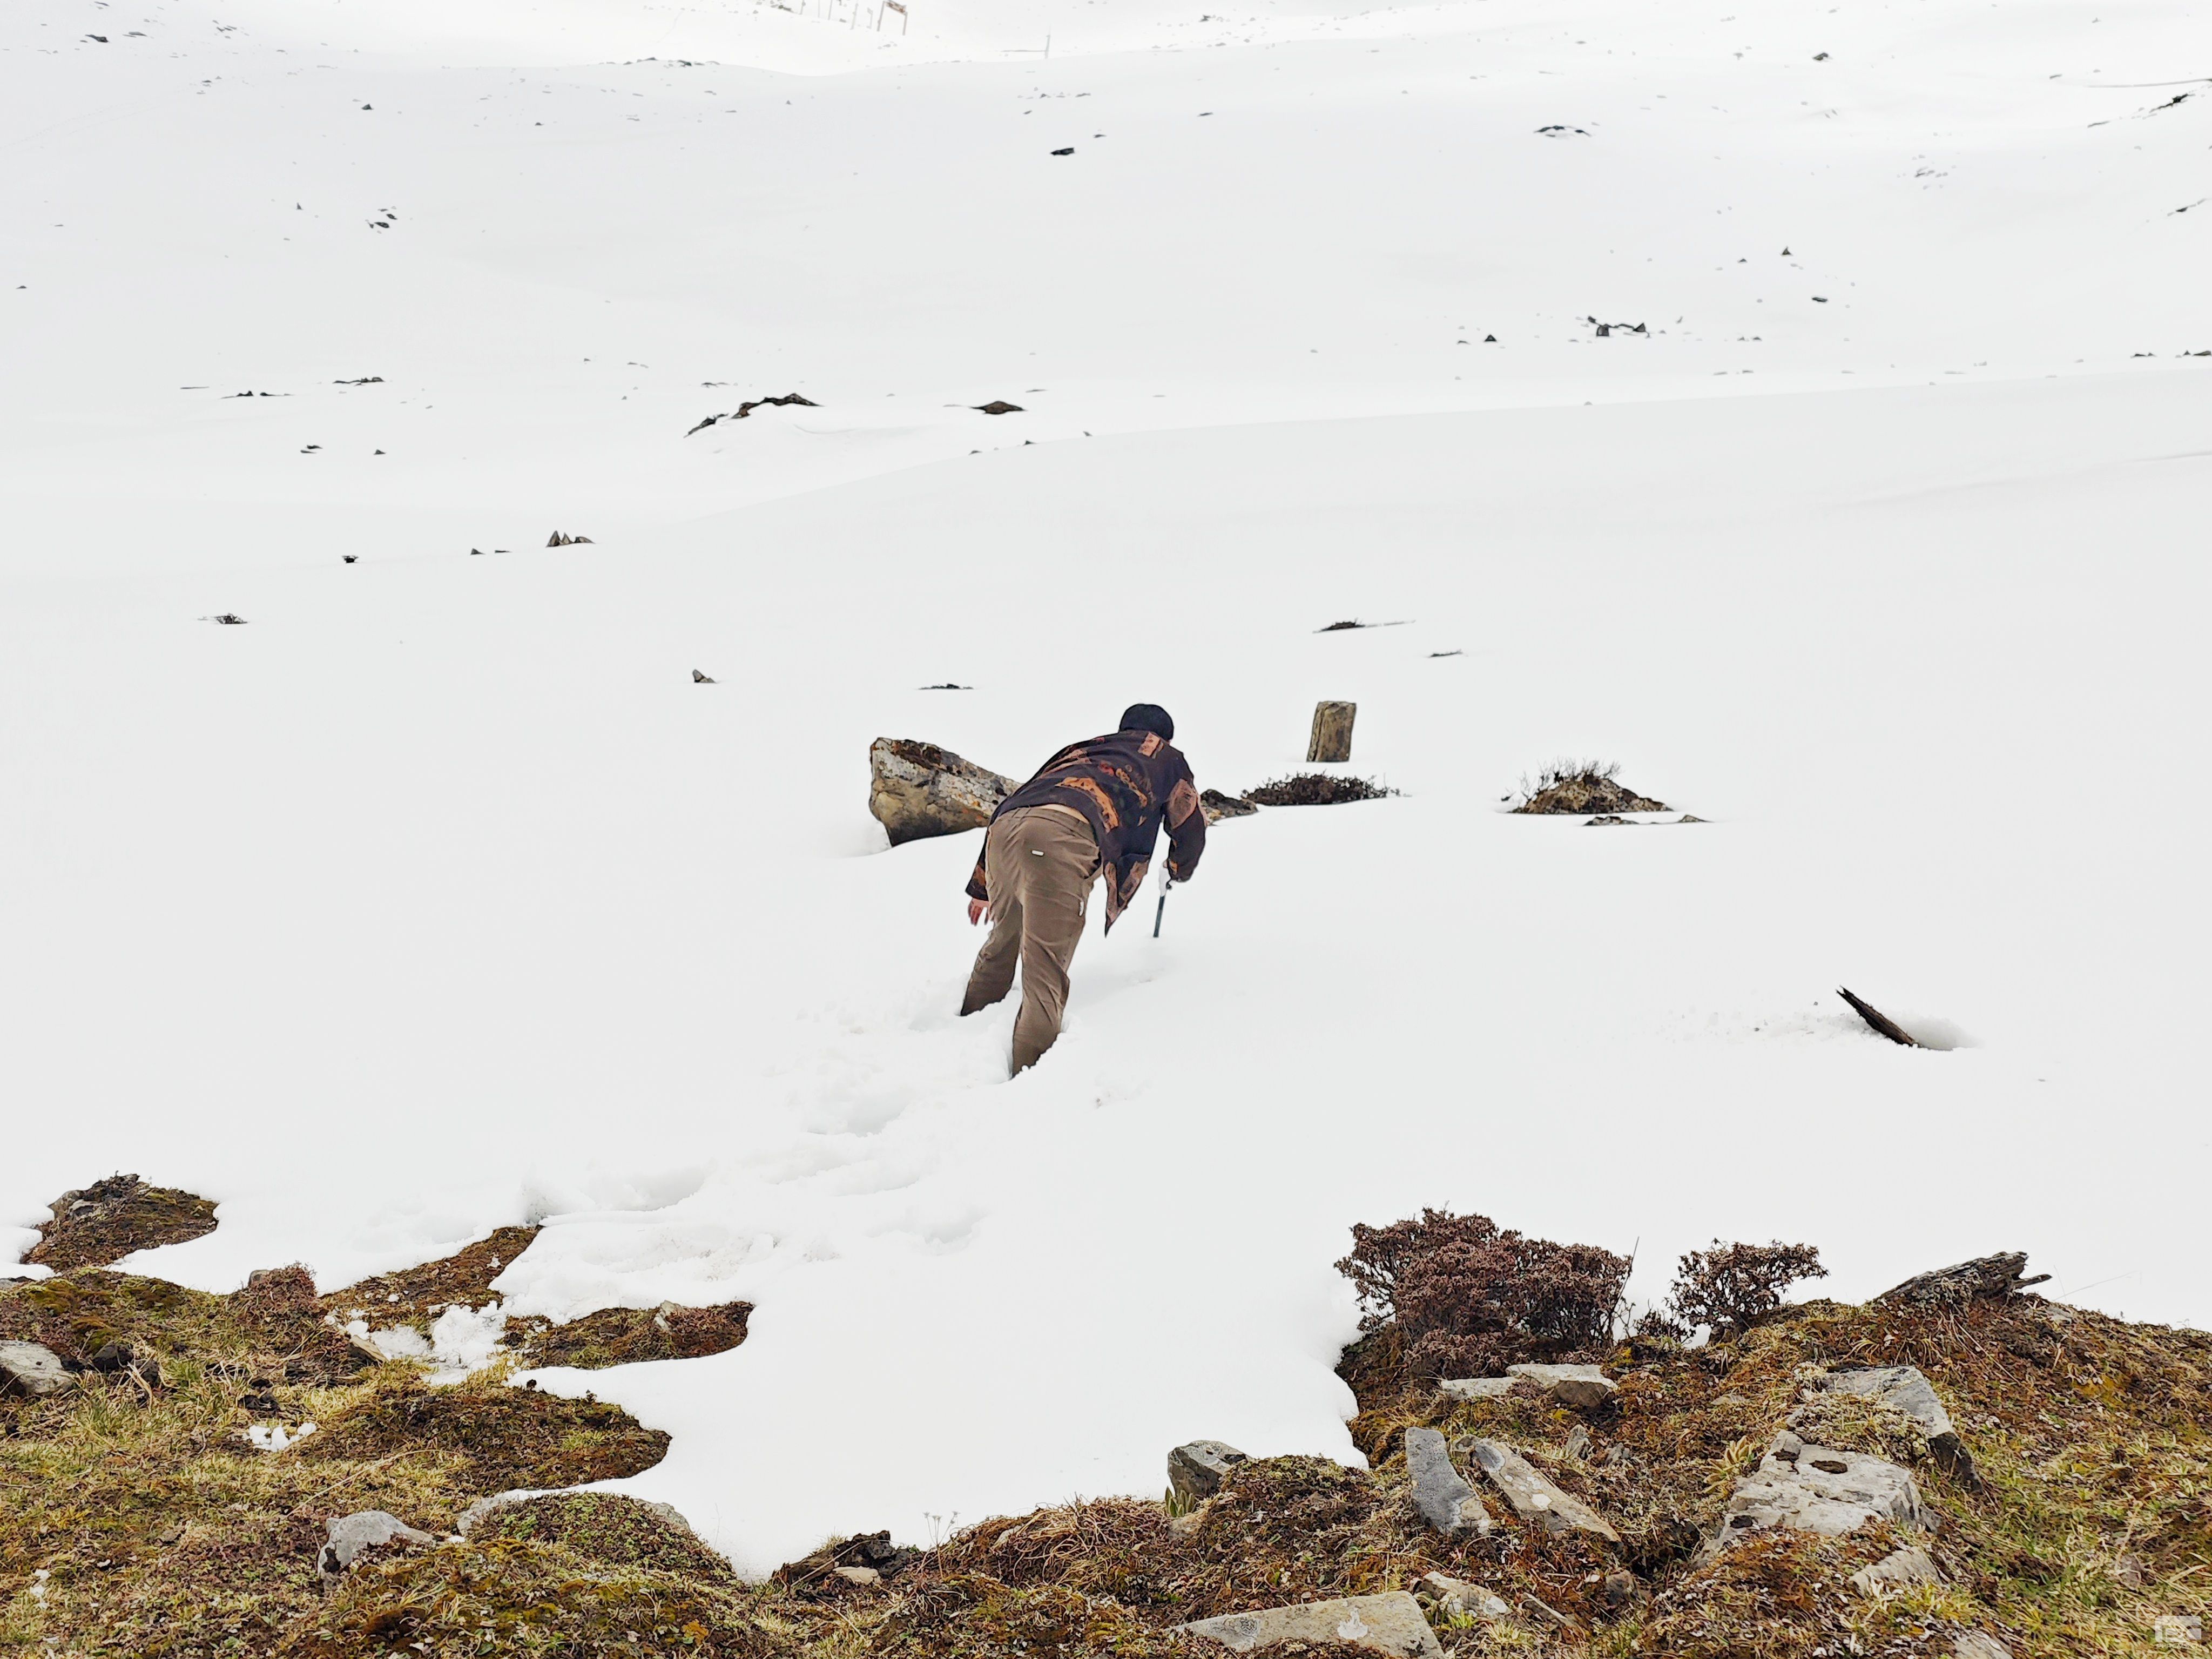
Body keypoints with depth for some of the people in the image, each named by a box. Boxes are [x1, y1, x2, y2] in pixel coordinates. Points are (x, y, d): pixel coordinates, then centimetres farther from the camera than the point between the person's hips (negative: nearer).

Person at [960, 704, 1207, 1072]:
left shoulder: (1082, 747, 43)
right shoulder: (1167, 757, 32)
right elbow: (1191, 830, 40)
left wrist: (982, 886, 44)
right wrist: (1179, 869, 64)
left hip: (1003, 825, 6)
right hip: (1061, 836, -6)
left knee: (1003, 942, 28)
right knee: (1045, 973, -8)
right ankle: (1028, 1076, -16)